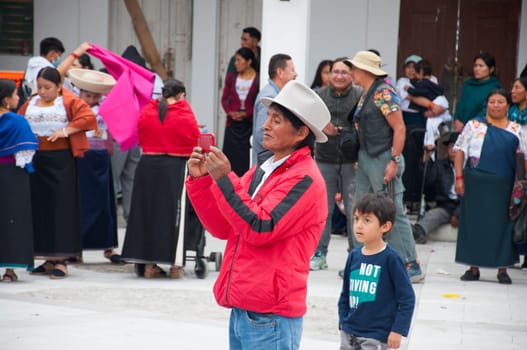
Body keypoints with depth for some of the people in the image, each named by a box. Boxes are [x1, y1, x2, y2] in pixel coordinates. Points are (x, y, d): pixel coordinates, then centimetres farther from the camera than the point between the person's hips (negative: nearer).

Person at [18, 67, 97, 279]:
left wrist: (66, 130, -19)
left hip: (60, 160, -5)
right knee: (39, 207, 6)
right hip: (35, 160, 5)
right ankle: (48, 259, 13)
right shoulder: (30, 104, 14)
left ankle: (61, 260, -3)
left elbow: (88, 118, -11)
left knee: (61, 208, -5)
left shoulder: (70, 102, -1)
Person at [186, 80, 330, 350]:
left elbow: (261, 229, -20)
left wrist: (224, 179, -19)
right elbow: (222, 227, 14)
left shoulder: (304, 179, -11)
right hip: (241, 309, 9)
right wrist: (200, 180, 2)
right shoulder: (259, 173, 15)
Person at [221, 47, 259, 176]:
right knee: (230, 155, 1)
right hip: (232, 123, 4)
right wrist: (230, 112, -6)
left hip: (249, 124, -4)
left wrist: (245, 114, -14)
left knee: (247, 159, -7)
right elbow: (224, 99, 12)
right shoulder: (231, 77, 9)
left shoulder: (258, 79, -5)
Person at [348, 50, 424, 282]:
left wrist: (394, 161, -21)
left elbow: (399, 128, -17)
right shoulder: (365, 94, 14)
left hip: (383, 159, -10)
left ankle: (411, 266, -2)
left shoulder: (383, 93, -14)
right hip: (365, 158, 10)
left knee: (394, 214, -7)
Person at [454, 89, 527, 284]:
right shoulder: (474, 125, 6)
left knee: (502, 224, 3)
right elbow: (460, 151, 4)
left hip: (503, 185, 1)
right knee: (474, 223, 3)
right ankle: (473, 267, 12)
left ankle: (502, 269, 12)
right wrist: (459, 178, -4)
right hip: (476, 182, -1)